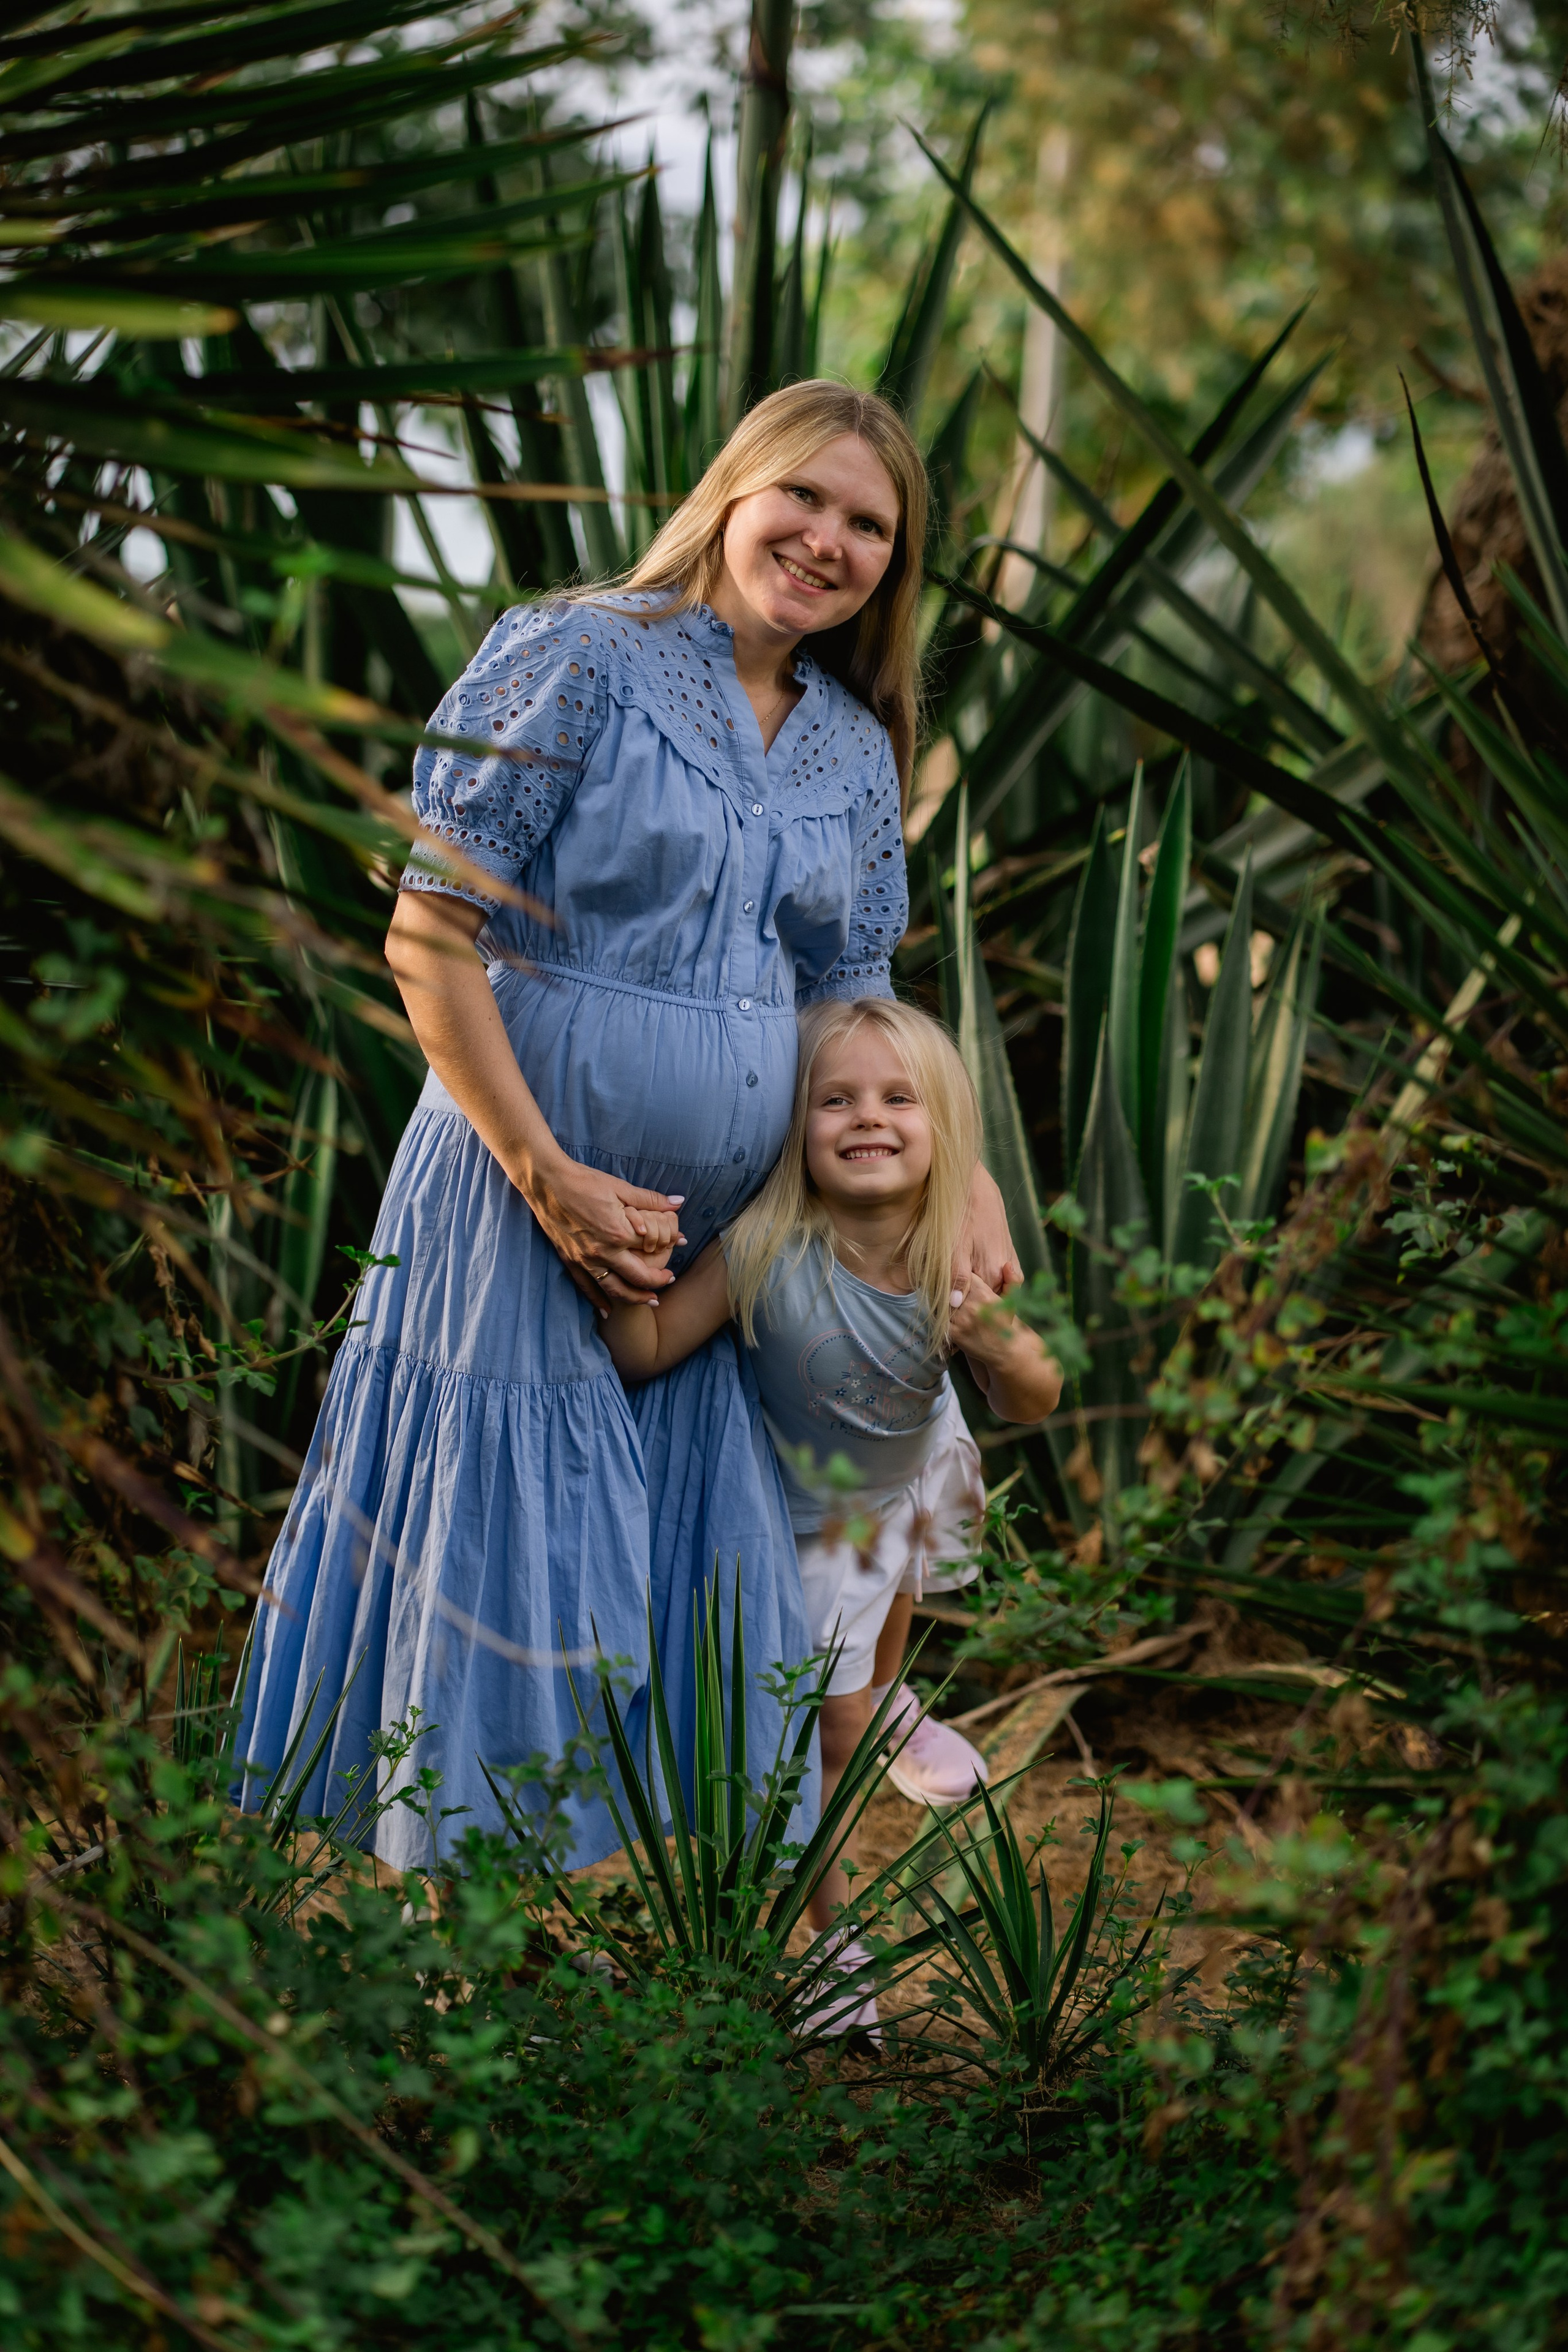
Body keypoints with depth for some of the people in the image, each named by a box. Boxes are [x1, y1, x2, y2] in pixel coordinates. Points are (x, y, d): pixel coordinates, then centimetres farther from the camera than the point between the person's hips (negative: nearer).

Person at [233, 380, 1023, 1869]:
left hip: (717, 1239, 6)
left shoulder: (858, 753, 12)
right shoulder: (577, 660, -7)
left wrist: (960, 1174, 3)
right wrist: (550, 1178, -16)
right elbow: (429, 936, -12)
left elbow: (856, 1006, 18)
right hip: (524, 1199, -6)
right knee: (499, 1566, -1)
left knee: (699, 1604, 9)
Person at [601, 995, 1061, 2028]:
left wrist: (999, 1349, -36)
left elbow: (1036, 1405, -15)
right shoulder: (764, 1252, -35)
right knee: (828, 1733, 6)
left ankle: (885, 1699, 71)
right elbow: (646, 1353, -27)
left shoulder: (956, 1264, -26)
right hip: (803, 1509, -3)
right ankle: (839, 1938, 28)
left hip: (911, 1476, 3)